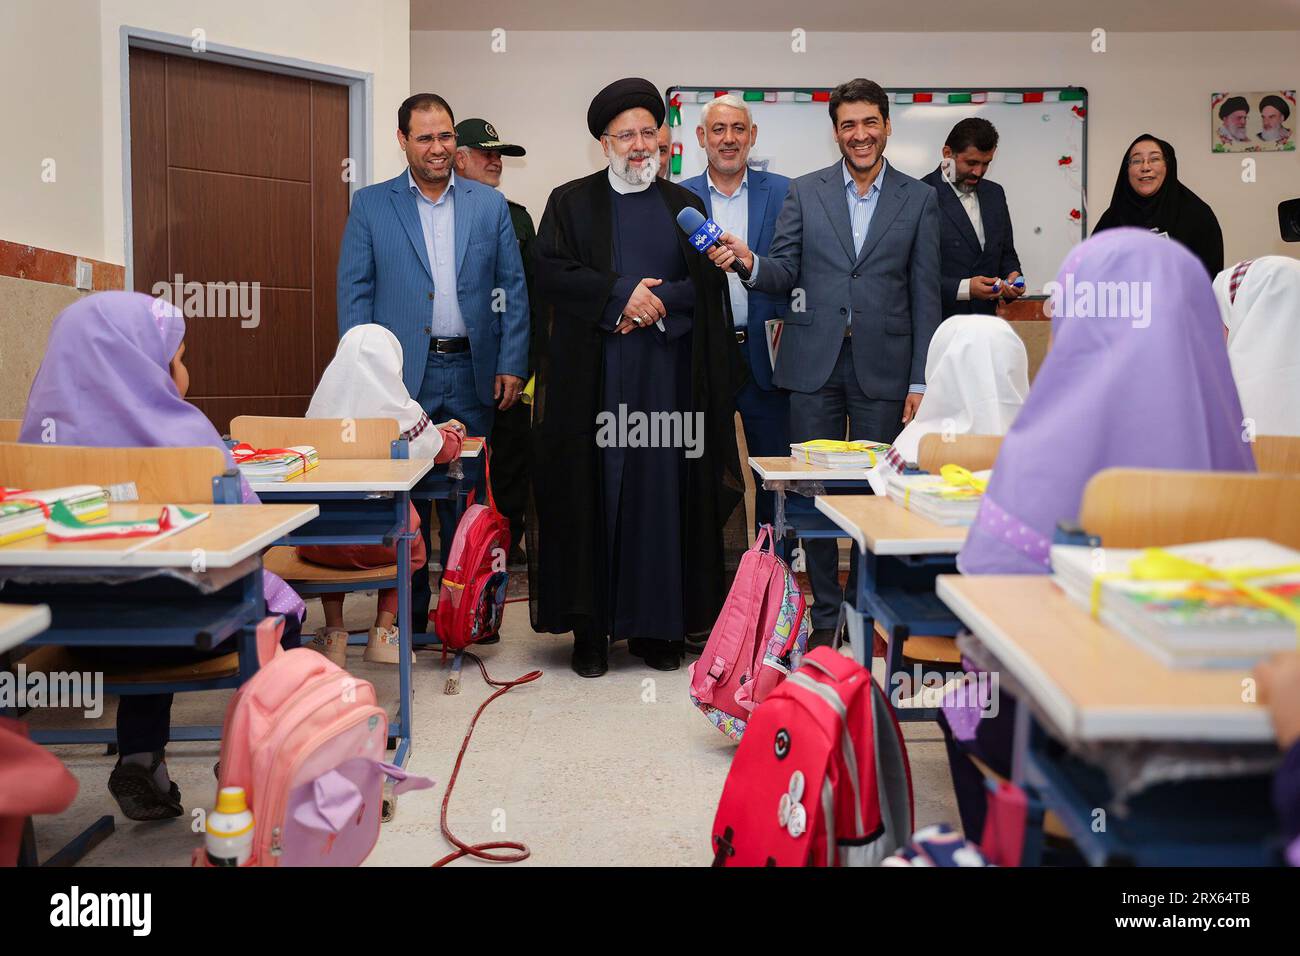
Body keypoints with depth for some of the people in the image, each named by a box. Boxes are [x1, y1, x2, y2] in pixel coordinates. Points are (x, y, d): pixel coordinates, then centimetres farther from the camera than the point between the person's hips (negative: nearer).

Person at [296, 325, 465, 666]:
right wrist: (453, 430, 34)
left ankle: (333, 634, 32)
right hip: (378, 541, -2)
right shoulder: (398, 409, -8)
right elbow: (443, 449, 10)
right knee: (412, 547, 32)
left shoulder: (320, 405, -1)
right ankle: (383, 633, 27)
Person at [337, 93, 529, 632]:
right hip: (400, 375, -1)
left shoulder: (490, 205, 10)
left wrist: (512, 364, -1)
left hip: (471, 374, 1)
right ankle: (407, 616, 16)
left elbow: (513, 289, 8)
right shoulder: (370, 205, 5)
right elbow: (354, 293, 3)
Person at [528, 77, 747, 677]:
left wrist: (658, 303, -11)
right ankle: (590, 628, 5)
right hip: (594, 374, -1)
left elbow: (708, 283, 6)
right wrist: (622, 293, -14)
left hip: (667, 374, 2)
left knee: (663, 492, 1)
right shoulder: (570, 202, 10)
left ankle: (658, 625, 10)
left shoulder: (685, 205, 16)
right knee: (592, 495, -2)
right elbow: (551, 271, -4)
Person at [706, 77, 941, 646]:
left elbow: (924, 296, 4)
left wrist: (921, 381, -1)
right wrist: (749, 262, -18)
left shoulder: (918, 199, 7)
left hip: (883, 366, -1)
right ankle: (824, 613, 16)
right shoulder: (804, 193, 9)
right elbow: (786, 274, 5)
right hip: (815, 363, 1)